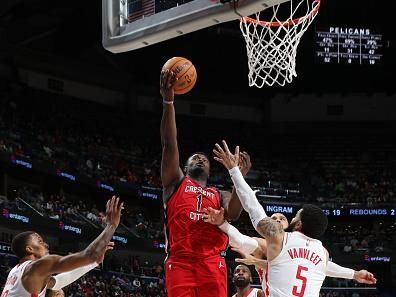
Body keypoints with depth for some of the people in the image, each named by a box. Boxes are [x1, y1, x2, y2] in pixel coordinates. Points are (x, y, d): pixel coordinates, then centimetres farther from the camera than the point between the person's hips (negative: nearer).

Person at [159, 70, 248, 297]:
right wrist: (168, 102, -3)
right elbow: (169, 144, 9)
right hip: (181, 261, -2)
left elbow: (233, 214, 3)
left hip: (212, 263, 2)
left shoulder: (220, 196, 27)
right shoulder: (176, 183, 22)